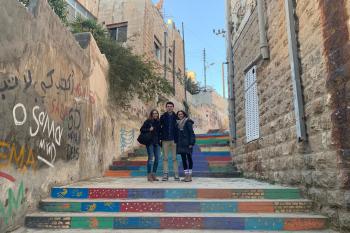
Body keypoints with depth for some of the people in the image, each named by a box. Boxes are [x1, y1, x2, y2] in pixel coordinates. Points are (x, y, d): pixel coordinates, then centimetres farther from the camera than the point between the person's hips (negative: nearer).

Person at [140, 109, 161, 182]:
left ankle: (153, 174, 16)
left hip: (157, 143, 5)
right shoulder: (148, 121, -3)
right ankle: (149, 175, 4)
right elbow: (141, 129, -4)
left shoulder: (158, 122, 12)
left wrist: (160, 139, 8)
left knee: (157, 158, 5)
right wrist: (149, 130, -16)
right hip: (150, 142, -5)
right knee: (150, 158, -5)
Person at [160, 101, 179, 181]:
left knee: (175, 158, 3)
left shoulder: (176, 117, 3)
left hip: (174, 139, -1)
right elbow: (160, 127, 8)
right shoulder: (163, 117, 6)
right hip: (165, 140, 1)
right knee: (165, 158, 4)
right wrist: (161, 137, -1)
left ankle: (176, 174, 9)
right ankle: (165, 174, 9)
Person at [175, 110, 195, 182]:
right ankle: (186, 175, 15)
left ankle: (190, 176, 4)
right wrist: (176, 142, 11)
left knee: (189, 158, -1)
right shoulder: (178, 123, 14)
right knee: (183, 159, 8)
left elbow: (191, 133, -11)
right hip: (181, 144, 7)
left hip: (187, 143, -7)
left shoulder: (188, 122, -6)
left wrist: (191, 143, -16)